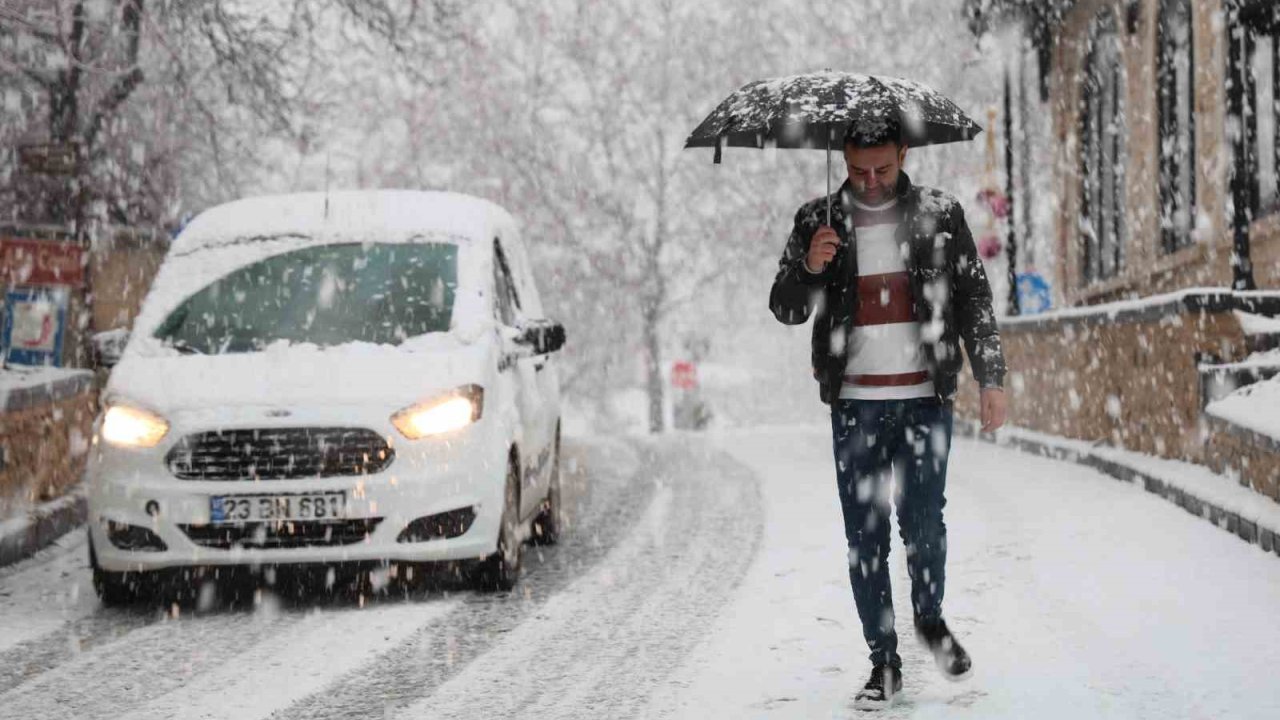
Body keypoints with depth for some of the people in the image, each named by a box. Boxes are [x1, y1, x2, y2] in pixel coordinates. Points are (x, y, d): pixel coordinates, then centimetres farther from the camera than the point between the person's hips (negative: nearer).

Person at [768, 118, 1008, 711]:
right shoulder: (818, 221, 3)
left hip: (925, 400, -1)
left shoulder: (940, 215, 2)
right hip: (855, 405, 1)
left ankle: (930, 618, 22)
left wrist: (991, 379, 3)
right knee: (864, 538, 2)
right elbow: (785, 309, 3)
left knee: (923, 523, -7)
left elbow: (974, 299, 8)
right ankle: (884, 662, 11)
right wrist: (808, 267, -17)